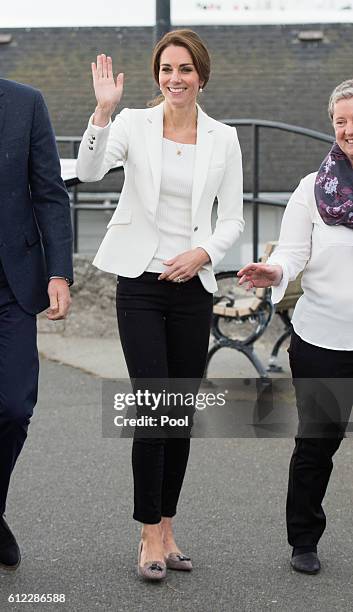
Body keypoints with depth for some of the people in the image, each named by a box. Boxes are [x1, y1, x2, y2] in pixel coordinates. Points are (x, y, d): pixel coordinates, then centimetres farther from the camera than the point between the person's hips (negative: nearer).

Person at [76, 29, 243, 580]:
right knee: (154, 408, -8)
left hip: (193, 286, 3)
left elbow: (233, 219, 7)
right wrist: (104, 110, -28)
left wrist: (203, 252, -10)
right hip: (141, 283, -3)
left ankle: (166, 528, 19)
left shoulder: (224, 138, 5)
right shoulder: (134, 123, -1)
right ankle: (151, 535, 3)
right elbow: (89, 170, -17)